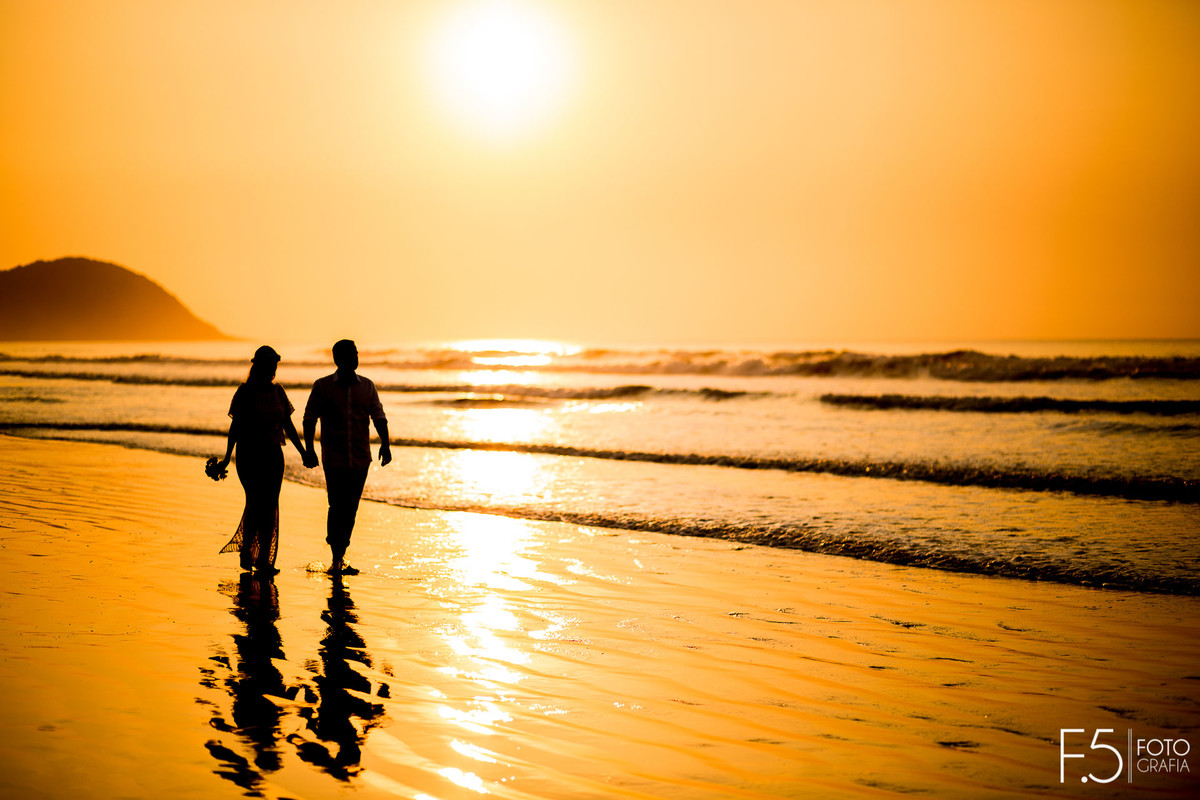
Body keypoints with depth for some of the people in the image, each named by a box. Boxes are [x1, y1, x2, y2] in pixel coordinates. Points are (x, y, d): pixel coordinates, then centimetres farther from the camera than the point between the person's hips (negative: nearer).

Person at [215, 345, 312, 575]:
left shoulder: (277, 391, 10)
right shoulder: (245, 391, -4)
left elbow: (287, 424, 14)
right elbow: (236, 426, -3)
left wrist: (302, 452, 9)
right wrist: (227, 458, -8)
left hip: (273, 454, 5)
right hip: (249, 454, -5)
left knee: (270, 506, 1)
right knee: (256, 503, -11)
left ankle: (264, 559, 6)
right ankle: (245, 548, 11)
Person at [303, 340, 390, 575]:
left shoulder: (367, 386, 10)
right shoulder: (322, 386, 1)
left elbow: (378, 416, 7)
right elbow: (309, 418, 1)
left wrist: (385, 443, -7)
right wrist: (309, 448, -10)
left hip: (361, 459, 3)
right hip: (334, 459, -3)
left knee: (350, 510, 9)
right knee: (337, 508, -9)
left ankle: (339, 556, 24)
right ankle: (337, 559, -3)